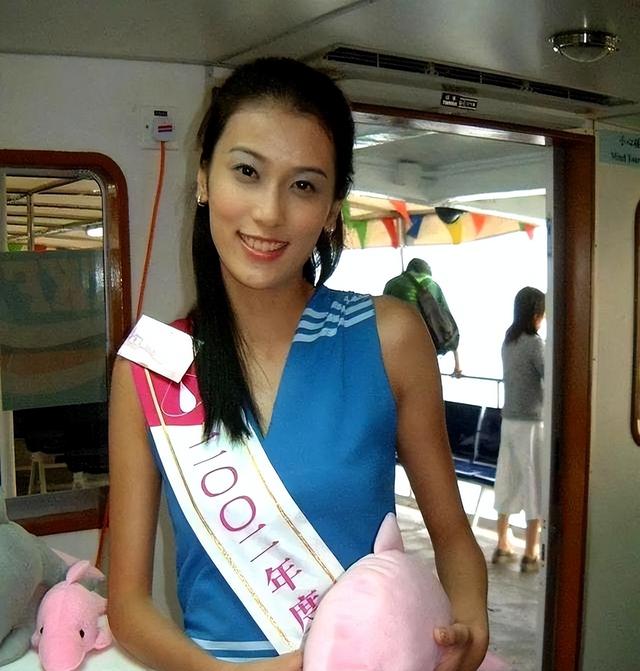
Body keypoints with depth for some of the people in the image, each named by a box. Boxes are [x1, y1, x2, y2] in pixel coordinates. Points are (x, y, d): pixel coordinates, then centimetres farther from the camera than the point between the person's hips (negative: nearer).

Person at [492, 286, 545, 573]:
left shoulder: (508, 341, 7)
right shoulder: (534, 343, -16)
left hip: (509, 421, 7)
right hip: (531, 423, -7)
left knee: (508, 483, 14)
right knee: (535, 487, 2)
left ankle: (502, 547, 23)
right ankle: (530, 555, 8)